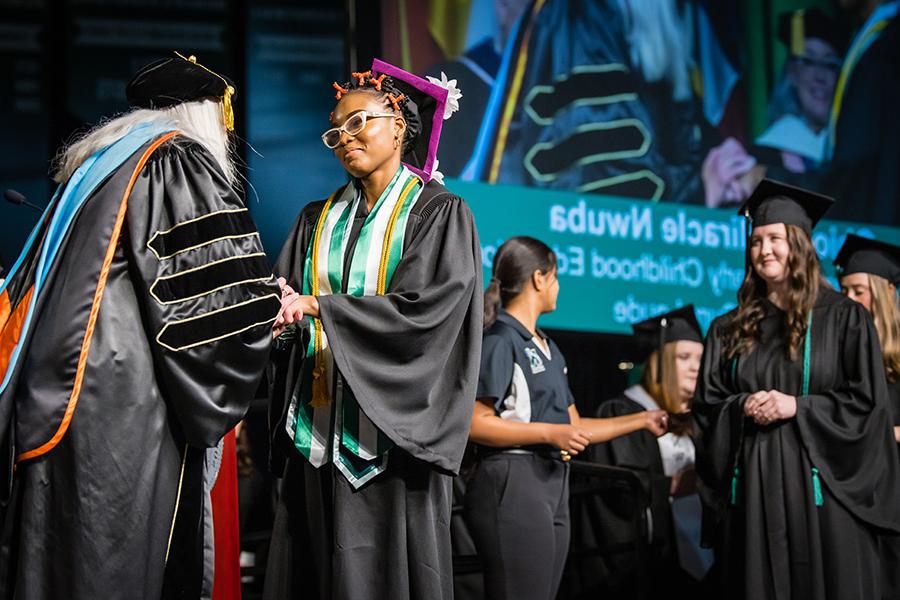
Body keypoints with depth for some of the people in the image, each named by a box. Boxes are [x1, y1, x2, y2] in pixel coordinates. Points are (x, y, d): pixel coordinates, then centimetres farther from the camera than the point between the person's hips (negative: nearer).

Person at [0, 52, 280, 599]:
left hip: (49, 395, 8)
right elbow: (228, 284, -13)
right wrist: (273, 303, 7)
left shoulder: (94, 163, 21)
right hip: (121, 397, -8)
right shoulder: (182, 161, -4)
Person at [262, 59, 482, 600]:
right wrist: (278, 314, -18)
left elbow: (425, 310, -12)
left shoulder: (439, 214, 0)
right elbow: (284, 303, 7)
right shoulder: (318, 220, 16)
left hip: (390, 429, -4)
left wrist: (317, 307, -15)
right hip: (318, 428, 4)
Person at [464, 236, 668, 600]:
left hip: (552, 485, 9)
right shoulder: (500, 340, -7)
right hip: (513, 484, -9)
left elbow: (573, 427, 21)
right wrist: (549, 433, -18)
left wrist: (643, 420, 22)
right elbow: (473, 423, -17)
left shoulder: (548, 348, 20)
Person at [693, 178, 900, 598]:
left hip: (819, 481, -3)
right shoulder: (729, 329, 12)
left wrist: (797, 407, -13)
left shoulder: (843, 319, 2)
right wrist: (744, 408, -9)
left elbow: (866, 404, -3)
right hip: (751, 486, 3)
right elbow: (707, 407, 11)